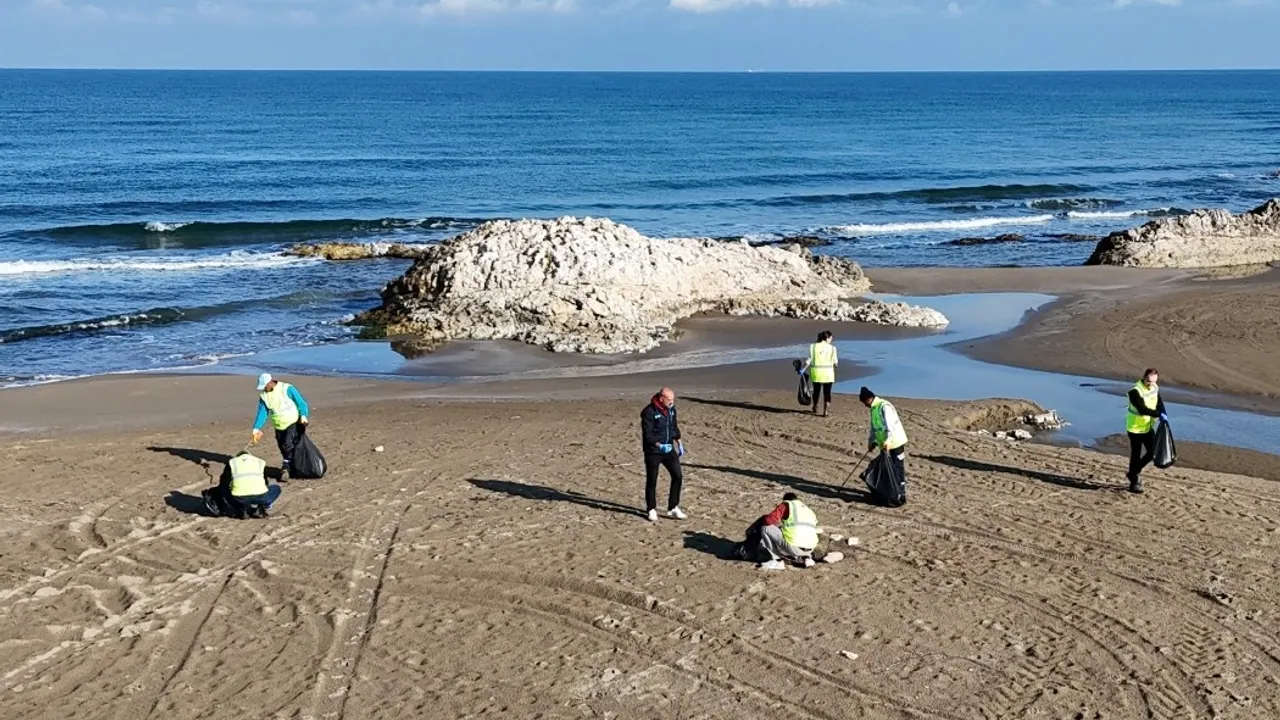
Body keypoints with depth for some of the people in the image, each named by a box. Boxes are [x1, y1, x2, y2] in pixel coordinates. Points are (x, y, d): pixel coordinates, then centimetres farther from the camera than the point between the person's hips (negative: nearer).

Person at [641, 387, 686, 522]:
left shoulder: (671, 409, 3)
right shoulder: (649, 412, -19)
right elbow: (647, 434, -21)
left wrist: (679, 441, 13)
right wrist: (659, 445, -32)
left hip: (668, 449, 6)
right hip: (653, 451, -6)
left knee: (678, 476, 0)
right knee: (651, 481, 4)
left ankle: (673, 508, 12)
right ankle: (652, 510, 19)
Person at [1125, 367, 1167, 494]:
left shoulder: (1154, 388, 0)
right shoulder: (1135, 391, -24)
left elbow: (1159, 402, 0)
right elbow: (1142, 409, -32)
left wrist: (1162, 414, -21)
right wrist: (1159, 414, -37)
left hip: (1148, 427, 7)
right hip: (1135, 428, -7)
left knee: (1153, 452, 6)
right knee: (1136, 455, 0)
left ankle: (1133, 473, 26)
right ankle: (1134, 483, 11)